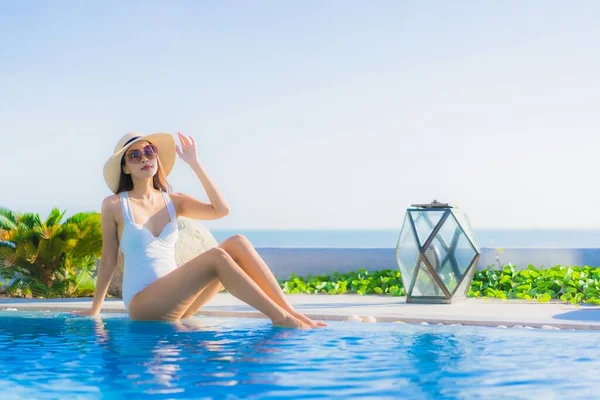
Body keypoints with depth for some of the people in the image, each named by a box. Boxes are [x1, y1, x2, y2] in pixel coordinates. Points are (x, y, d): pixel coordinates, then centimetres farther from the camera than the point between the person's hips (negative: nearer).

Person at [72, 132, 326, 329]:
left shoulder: (173, 202, 12)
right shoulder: (114, 205, 0)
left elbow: (221, 209, -3)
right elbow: (108, 260, 6)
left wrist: (194, 164, -1)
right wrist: (94, 310, 11)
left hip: (176, 298, 5)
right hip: (142, 305, -5)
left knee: (236, 243, -16)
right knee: (216, 257, -29)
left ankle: (289, 311, -24)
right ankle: (279, 317, -32)